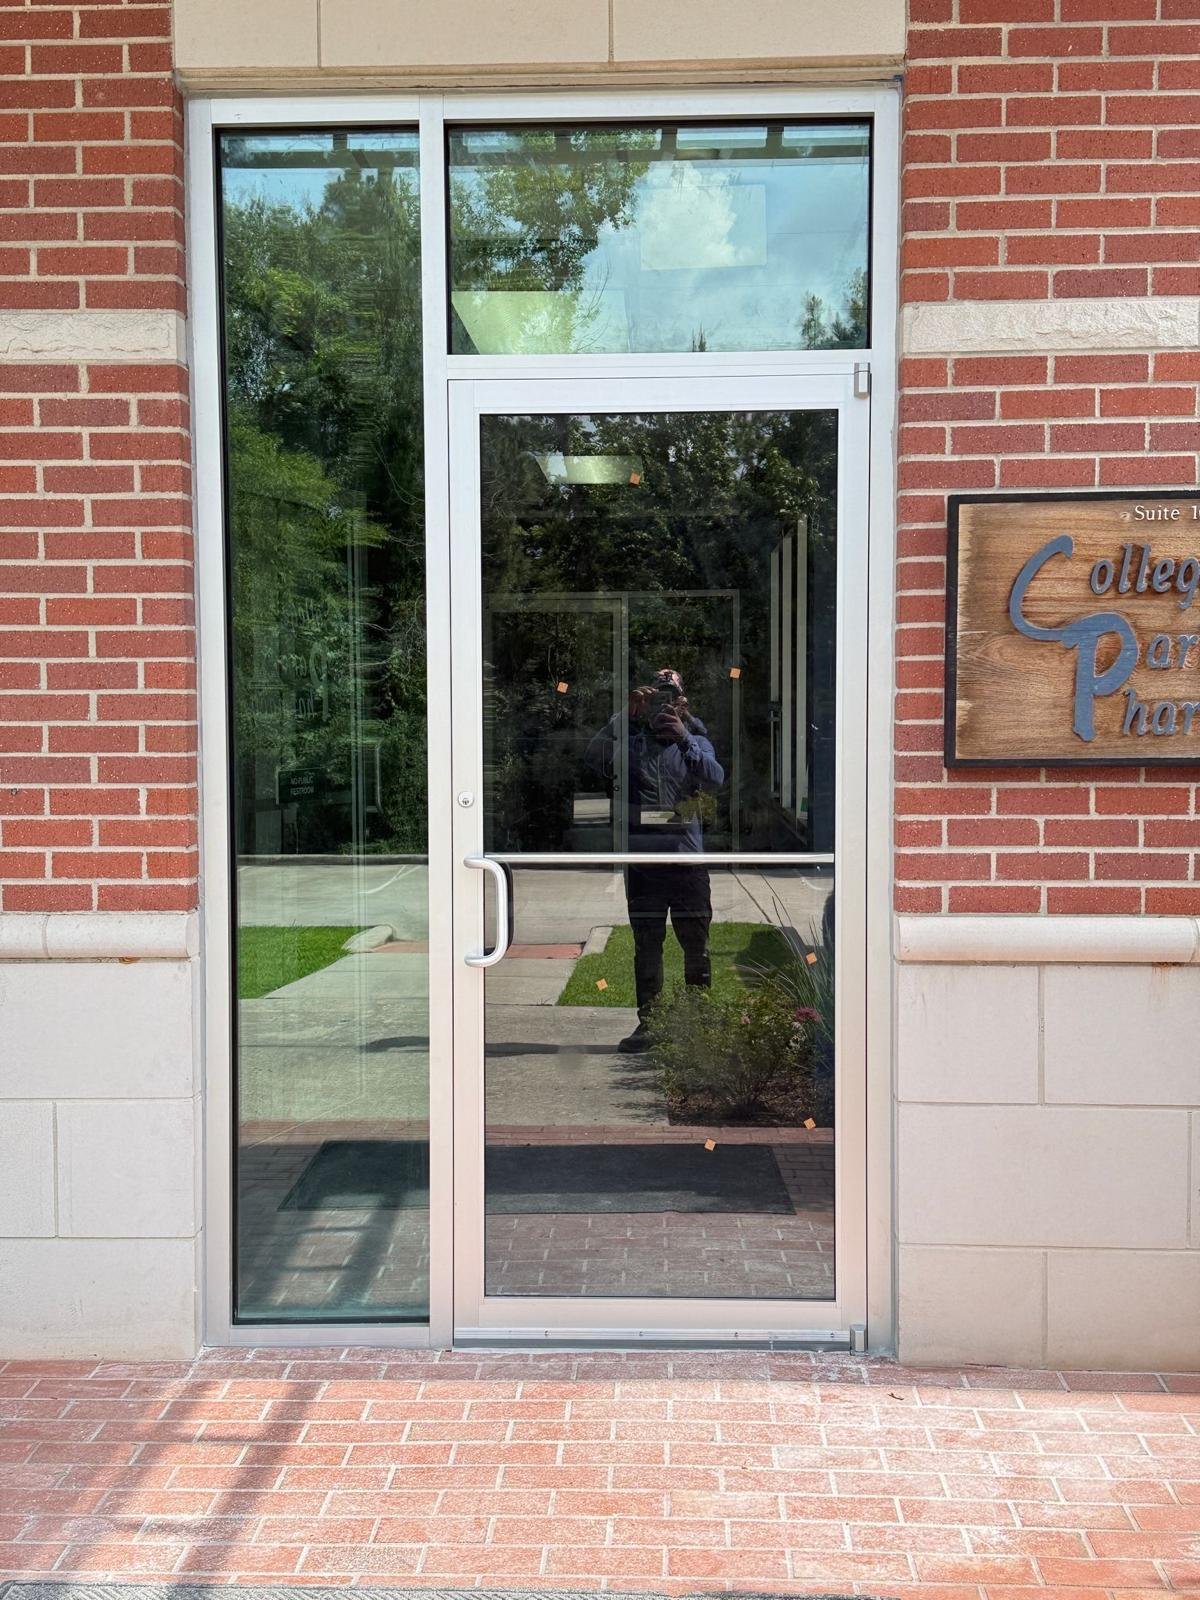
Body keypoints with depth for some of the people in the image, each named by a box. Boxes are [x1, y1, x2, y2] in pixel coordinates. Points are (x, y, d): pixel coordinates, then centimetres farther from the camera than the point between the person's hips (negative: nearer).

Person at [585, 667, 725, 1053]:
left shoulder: (695, 741, 10)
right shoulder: (631, 740, 8)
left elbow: (715, 779, -9)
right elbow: (596, 756, -13)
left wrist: (684, 739, -20)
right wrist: (626, 715, -17)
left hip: (687, 857, 0)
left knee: (696, 943, 4)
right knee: (647, 944, 5)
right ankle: (647, 1022, 10)